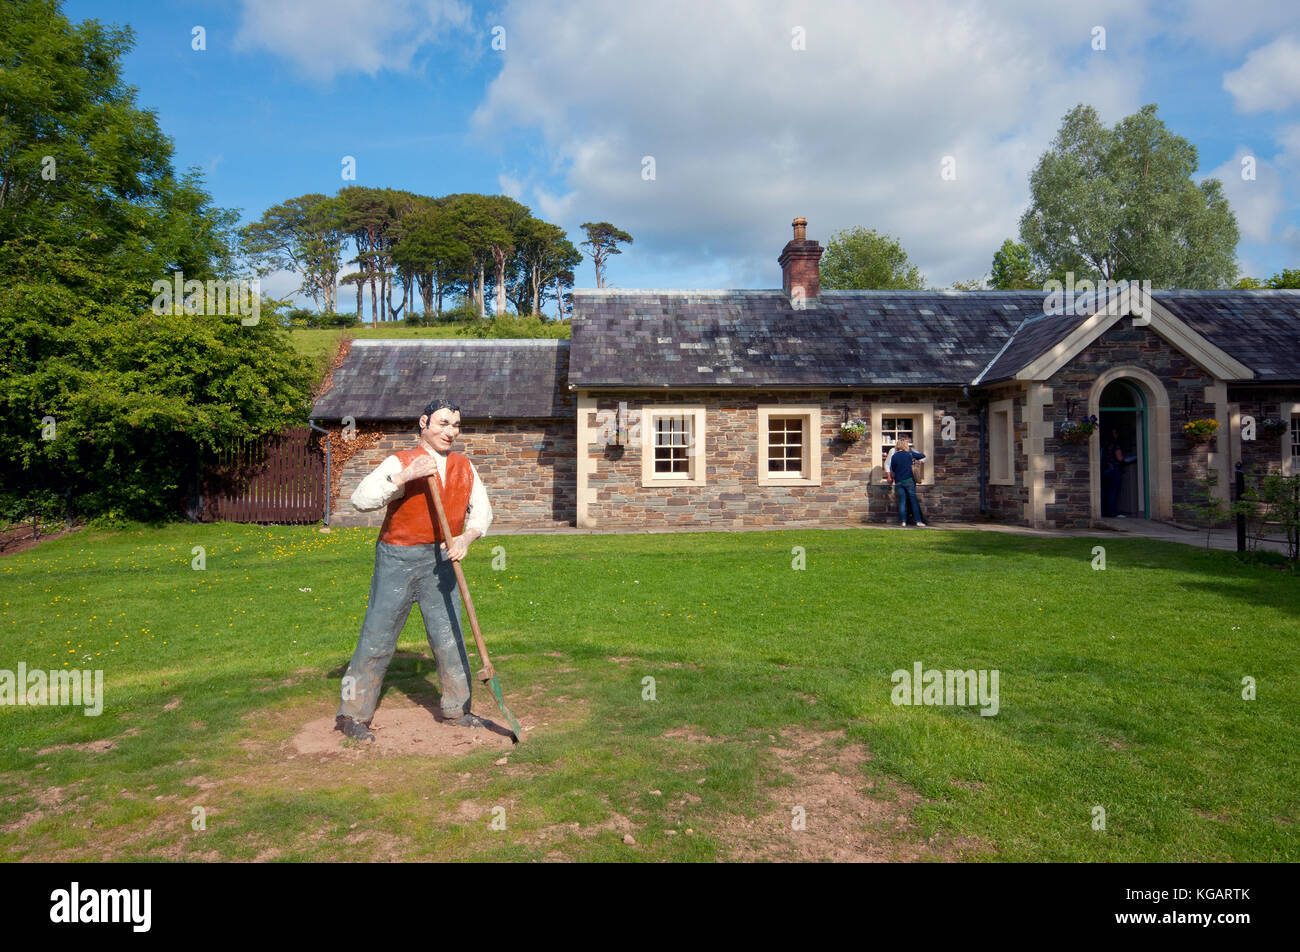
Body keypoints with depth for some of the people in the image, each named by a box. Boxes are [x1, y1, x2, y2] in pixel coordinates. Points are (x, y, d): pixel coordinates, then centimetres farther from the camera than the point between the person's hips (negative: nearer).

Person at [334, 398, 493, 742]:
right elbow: (361, 499, -23)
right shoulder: (401, 462, -11)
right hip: (398, 558, -4)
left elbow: (482, 509, 6)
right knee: (378, 637, 1)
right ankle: (353, 714, 15)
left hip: (440, 560, 5)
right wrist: (405, 475, -33)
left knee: (450, 636, 10)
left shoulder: (464, 467, 5)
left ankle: (456, 708, 26)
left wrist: (466, 537, -13)